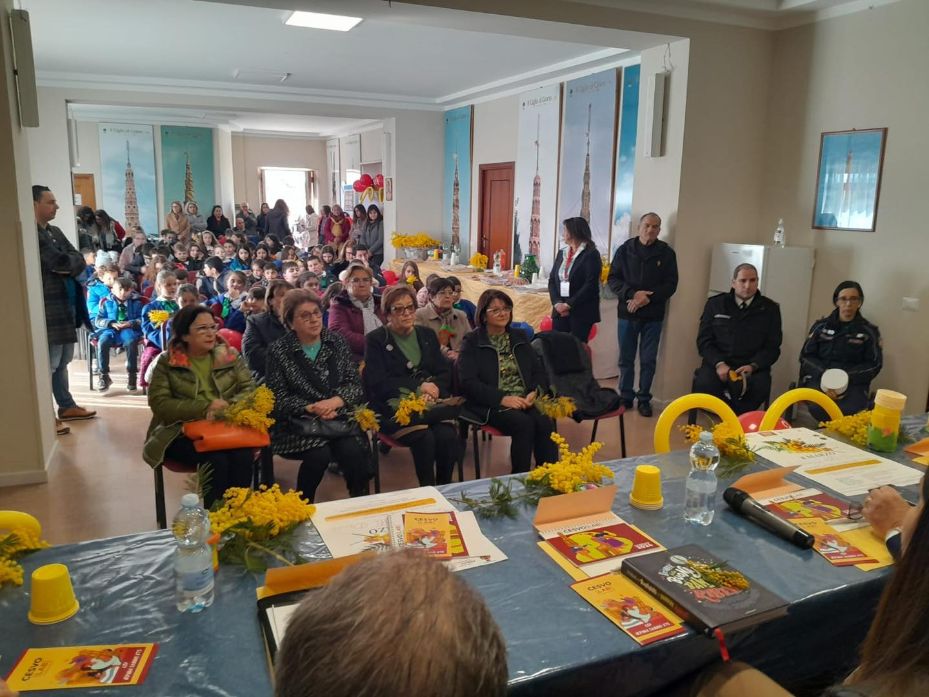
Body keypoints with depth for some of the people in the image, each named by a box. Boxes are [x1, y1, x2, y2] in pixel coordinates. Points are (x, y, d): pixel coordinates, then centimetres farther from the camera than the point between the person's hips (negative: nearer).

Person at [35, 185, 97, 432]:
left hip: (66, 303, 9)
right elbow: (59, 262, -23)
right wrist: (71, 261, -3)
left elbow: (79, 261, 8)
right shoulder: (32, 234, -13)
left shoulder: (55, 232, 16)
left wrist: (68, 265, -12)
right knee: (49, 363, -4)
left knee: (63, 360, 17)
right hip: (48, 306, -9)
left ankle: (66, 406, 29)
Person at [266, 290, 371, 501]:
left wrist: (334, 402, -13)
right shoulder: (278, 350, 1)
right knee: (320, 454, -29)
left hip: (340, 417, 2)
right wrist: (311, 409, -16)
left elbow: (355, 383, 5)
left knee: (352, 452, -27)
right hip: (297, 424, -2)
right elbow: (279, 398, -3)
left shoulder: (336, 341, 9)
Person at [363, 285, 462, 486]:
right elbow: (378, 383, -5)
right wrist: (419, 386, -10)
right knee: (424, 437, -31)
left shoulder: (427, 335, 19)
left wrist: (434, 387, -10)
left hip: (432, 402, 4)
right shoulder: (376, 340, 5)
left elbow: (445, 372, 13)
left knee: (448, 436, -26)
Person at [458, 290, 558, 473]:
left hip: (526, 400, 4)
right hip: (492, 405, -4)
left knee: (545, 422, -26)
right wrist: (502, 398, -17)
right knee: (524, 423, -31)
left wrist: (535, 392, -7)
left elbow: (539, 370, 16)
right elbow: (468, 382, -7)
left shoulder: (520, 337, 19)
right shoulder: (472, 342, 4)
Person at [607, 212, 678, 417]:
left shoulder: (667, 253, 1)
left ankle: (644, 399, 16)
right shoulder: (625, 250, 3)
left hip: (653, 315, 0)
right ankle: (626, 396, 19)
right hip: (627, 313, 1)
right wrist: (632, 294, -16)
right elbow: (613, 278, 0)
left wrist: (647, 298, -15)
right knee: (626, 358, 7)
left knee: (648, 360, 5)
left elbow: (670, 284, -2)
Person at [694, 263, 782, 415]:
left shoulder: (770, 309, 7)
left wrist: (753, 366, -14)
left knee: (760, 387, -33)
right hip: (719, 363, 0)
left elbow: (772, 347, 5)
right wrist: (719, 363, -13)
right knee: (703, 384, -31)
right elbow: (704, 340, 6)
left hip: (753, 366, 0)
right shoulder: (715, 304, 9)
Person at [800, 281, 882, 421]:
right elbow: (806, 356, 7)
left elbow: (874, 364, 6)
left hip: (852, 383, 0)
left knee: (850, 411, -34)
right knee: (819, 408, -33)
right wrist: (825, 375, -12)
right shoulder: (821, 326, 11)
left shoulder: (869, 331, 9)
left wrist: (846, 377, -11)